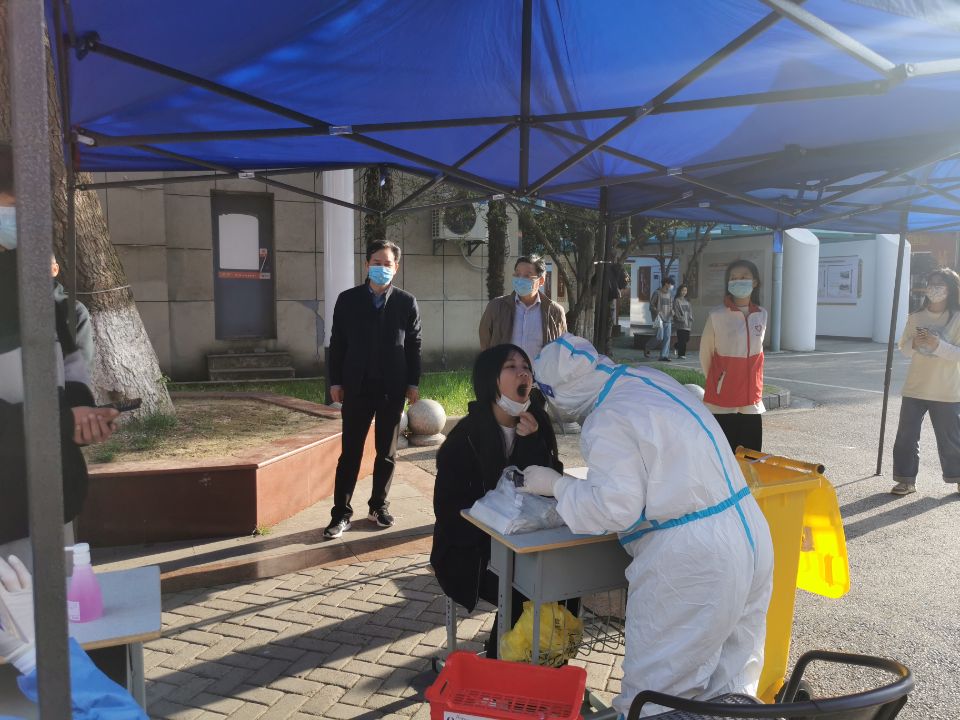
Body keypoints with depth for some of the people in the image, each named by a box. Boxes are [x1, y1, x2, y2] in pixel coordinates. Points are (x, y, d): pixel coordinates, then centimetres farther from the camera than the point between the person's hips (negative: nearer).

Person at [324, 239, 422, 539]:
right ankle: (341, 514, 7)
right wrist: (335, 382, 0)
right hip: (356, 387, 0)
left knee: (387, 452, 10)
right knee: (350, 453, 2)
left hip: (393, 389, 1)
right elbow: (337, 344, 4)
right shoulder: (348, 300, 3)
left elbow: (414, 345, 5)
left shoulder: (407, 303, 3)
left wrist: (413, 383, 1)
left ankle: (379, 506, 24)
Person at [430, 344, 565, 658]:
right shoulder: (466, 436, -14)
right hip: (469, 550, -4)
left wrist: (531, 442, -20)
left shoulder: (535, 426, 0)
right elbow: (449, 509, -12)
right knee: (523, 597, -24)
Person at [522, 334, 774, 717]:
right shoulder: (650, 379, 10)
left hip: (694, 560, -9)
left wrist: (556, 485, -7)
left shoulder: (607, 422, -17)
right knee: (730, 683, 21)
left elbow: (616, 507, -21)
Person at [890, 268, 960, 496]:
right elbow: (903, 348, 8)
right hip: (915, 389, 3)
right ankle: (907, 480, 13)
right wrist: (915, 343, -13)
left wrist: (937, 344, -24)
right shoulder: (916, 317, 3)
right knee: (906, 436, 2)